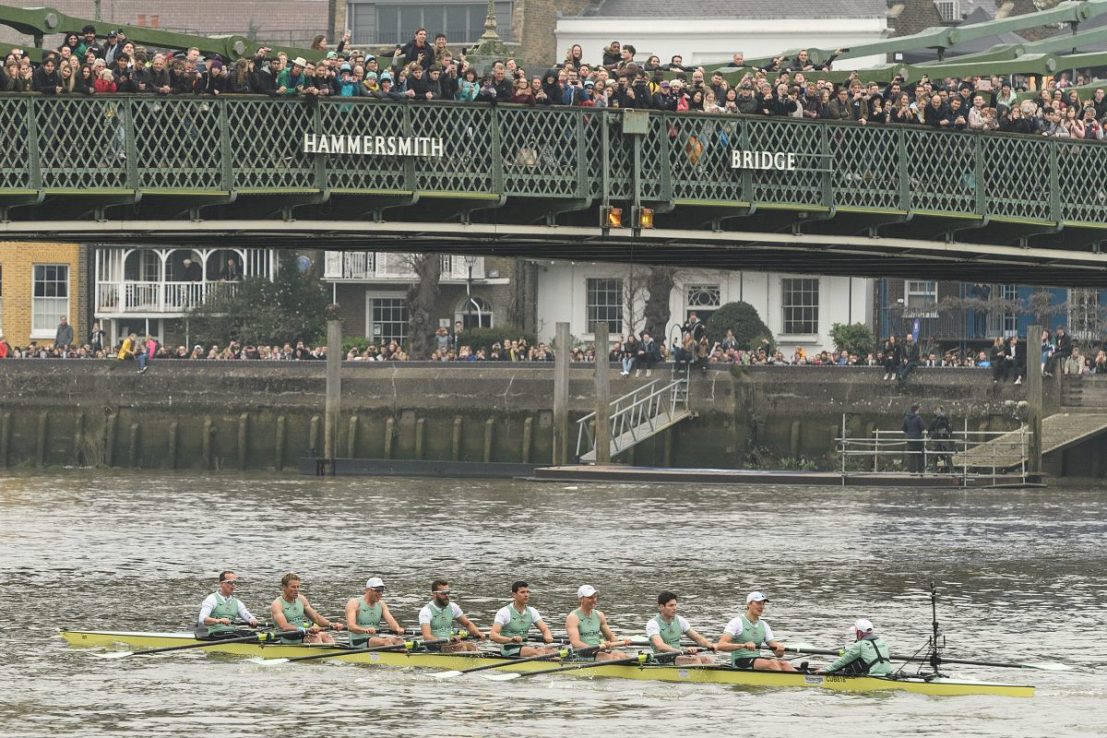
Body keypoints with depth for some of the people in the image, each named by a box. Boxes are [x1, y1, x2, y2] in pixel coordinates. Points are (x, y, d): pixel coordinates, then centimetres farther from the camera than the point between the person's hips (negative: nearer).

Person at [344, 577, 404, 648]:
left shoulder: (381, 605, 15)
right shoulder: (354, 603, -4)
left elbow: (390, 621, 1)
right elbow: (350, 626, -18)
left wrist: (397, 629, -23)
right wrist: (365, 630, -39)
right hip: (358, 642, -6)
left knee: (399, 640, -22)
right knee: (387, 641, -30)